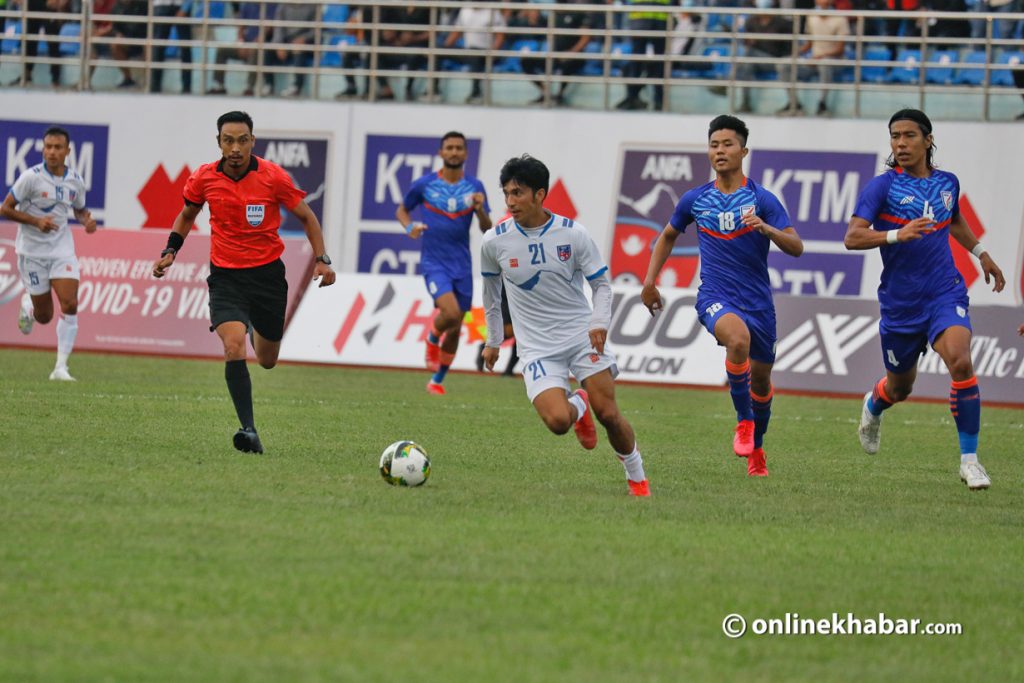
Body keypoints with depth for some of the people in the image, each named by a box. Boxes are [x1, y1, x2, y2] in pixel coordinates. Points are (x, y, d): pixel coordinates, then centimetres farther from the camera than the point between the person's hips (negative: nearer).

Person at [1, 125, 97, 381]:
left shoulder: (76, 181, 0)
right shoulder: (31, 177, -13)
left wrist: (87, 220, -4)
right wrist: (36, 221, -22)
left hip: (62, 249, 2)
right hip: (32, 251, -2)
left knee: (70, 306, -16)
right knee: (44, 316, 5)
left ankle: (61, 367, -9)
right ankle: (27, 303, 43)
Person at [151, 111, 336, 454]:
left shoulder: (273, 177, -11)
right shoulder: (204, 178, -6)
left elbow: (306, 217, 3)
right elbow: (187, 215, 15)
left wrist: (322, 259, -7)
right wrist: (170, 252, 2)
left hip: (268, 273, 0)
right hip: (225, 277, 0)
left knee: (267, 361, 14)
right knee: (234, 347, -24)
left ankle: (258, 331, 53)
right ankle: (248, 429, -25)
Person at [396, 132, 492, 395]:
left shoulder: (474, 187, 2)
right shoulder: (425, 185, -3)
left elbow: (487, 230, 1)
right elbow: (401, 210, 12)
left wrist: (480, 210, -20)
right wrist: (409, 226, -9)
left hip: (462, 264, 3)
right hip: (434, 262, -3)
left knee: (455, 328, 7)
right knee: (451, 313, -26)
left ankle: (437, 381, 25)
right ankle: (432, 339, 8)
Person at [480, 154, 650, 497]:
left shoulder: (573, 233, -8)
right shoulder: (494, 242, -5)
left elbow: (601, 283, 3)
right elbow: (491, 290, 14)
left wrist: (600, 323, -16)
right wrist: (493, 342, 21)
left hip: (583, 336, 0)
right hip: (538, 348, 0)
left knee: (608, 414, -10)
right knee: (557, 421, -21)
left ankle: (637, 477, 17)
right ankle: (578, 406, 18)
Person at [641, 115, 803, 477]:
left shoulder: (762, 199, -4)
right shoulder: (694, 200, 3)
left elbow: (796, 247, -10)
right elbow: (668, 236, 22)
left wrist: (766, 229, -29)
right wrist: (649, 281, 16)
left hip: (758, 300, 1)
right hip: (715, 297, -1)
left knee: (761, 379, 11)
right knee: (738, 338, -34)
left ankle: (755, 448, 37)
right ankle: (744, 421, -17)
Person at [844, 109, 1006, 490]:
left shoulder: (947, 183, 6)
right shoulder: (883, 187, -8)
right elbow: (852, 237, -20)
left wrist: (981, 253, 31)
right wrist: (897, 234, -33)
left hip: (945, 294, 1)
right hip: (899, 301, -1)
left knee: (960, 362, -25)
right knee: (899, 388, 14)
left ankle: (969, 460, -16)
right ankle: (873, 408, 54)